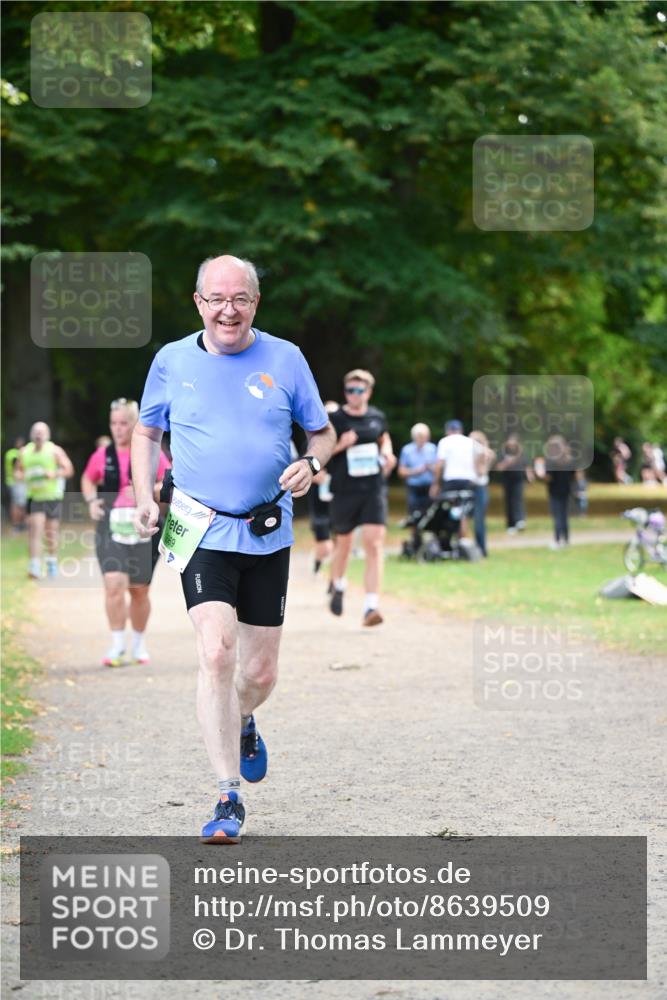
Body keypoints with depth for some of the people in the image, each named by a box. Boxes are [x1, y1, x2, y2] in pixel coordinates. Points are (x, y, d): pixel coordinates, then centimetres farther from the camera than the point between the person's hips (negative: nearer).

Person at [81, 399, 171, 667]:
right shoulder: (103, 454, 5)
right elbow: (88, 479, 22)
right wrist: (91, 500, 3)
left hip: (143, 530, 0)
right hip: (111, 529, 0)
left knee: (139, 591, 9)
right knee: (114, 583, -17)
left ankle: (138, 645, 28)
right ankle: (117, 646, -9)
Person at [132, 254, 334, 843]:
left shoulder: (285, 359, 1)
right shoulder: (172, 361, 2)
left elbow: (323, 431, 11)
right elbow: (146, 432, 17)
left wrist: (312, 464, -12)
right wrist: (145, 497, 3)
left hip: (268, 535, 2)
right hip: (202, 530, -1)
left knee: (260, 673, 7)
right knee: (216, 654, -19)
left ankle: (241, 722, 45)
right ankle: (229, 799, -12)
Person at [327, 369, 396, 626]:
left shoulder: (377, 417, 6)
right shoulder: (334, 419, -5)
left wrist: (387, 453, 6)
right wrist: (340, 445, -19)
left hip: (373, 490, 1)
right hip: (344, 492, -1)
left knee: (374, 545, -13)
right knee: (344, 544, 15)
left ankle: (371, 607, -17)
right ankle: (338, 586, 46)